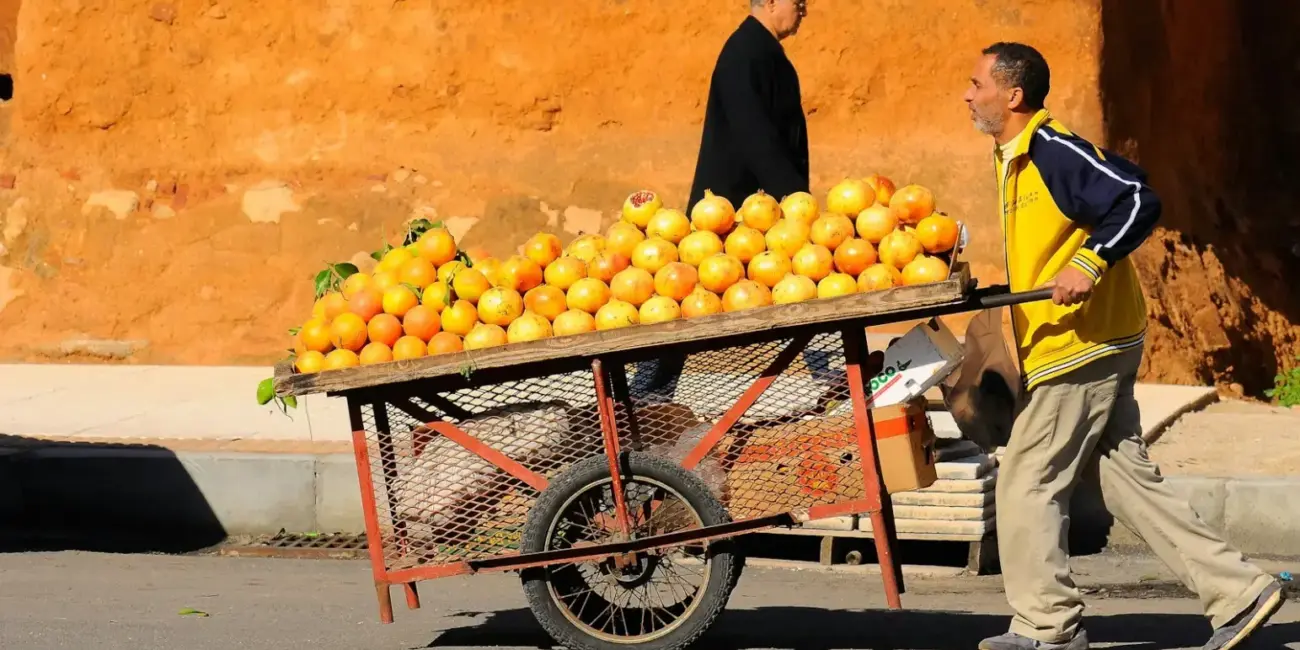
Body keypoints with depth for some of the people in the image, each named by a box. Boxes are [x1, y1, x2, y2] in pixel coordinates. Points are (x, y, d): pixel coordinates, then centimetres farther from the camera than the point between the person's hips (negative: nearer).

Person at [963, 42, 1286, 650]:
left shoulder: (1054, 152, -16)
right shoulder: (1014, 158, 15)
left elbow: (1139, 200, -24)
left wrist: (1091, 263, -29)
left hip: (1082, 345, -10)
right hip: (1096, 348, 10)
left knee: (1027, 482, -4)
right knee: (1127, 480, 10)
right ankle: (1238, 592, 10)